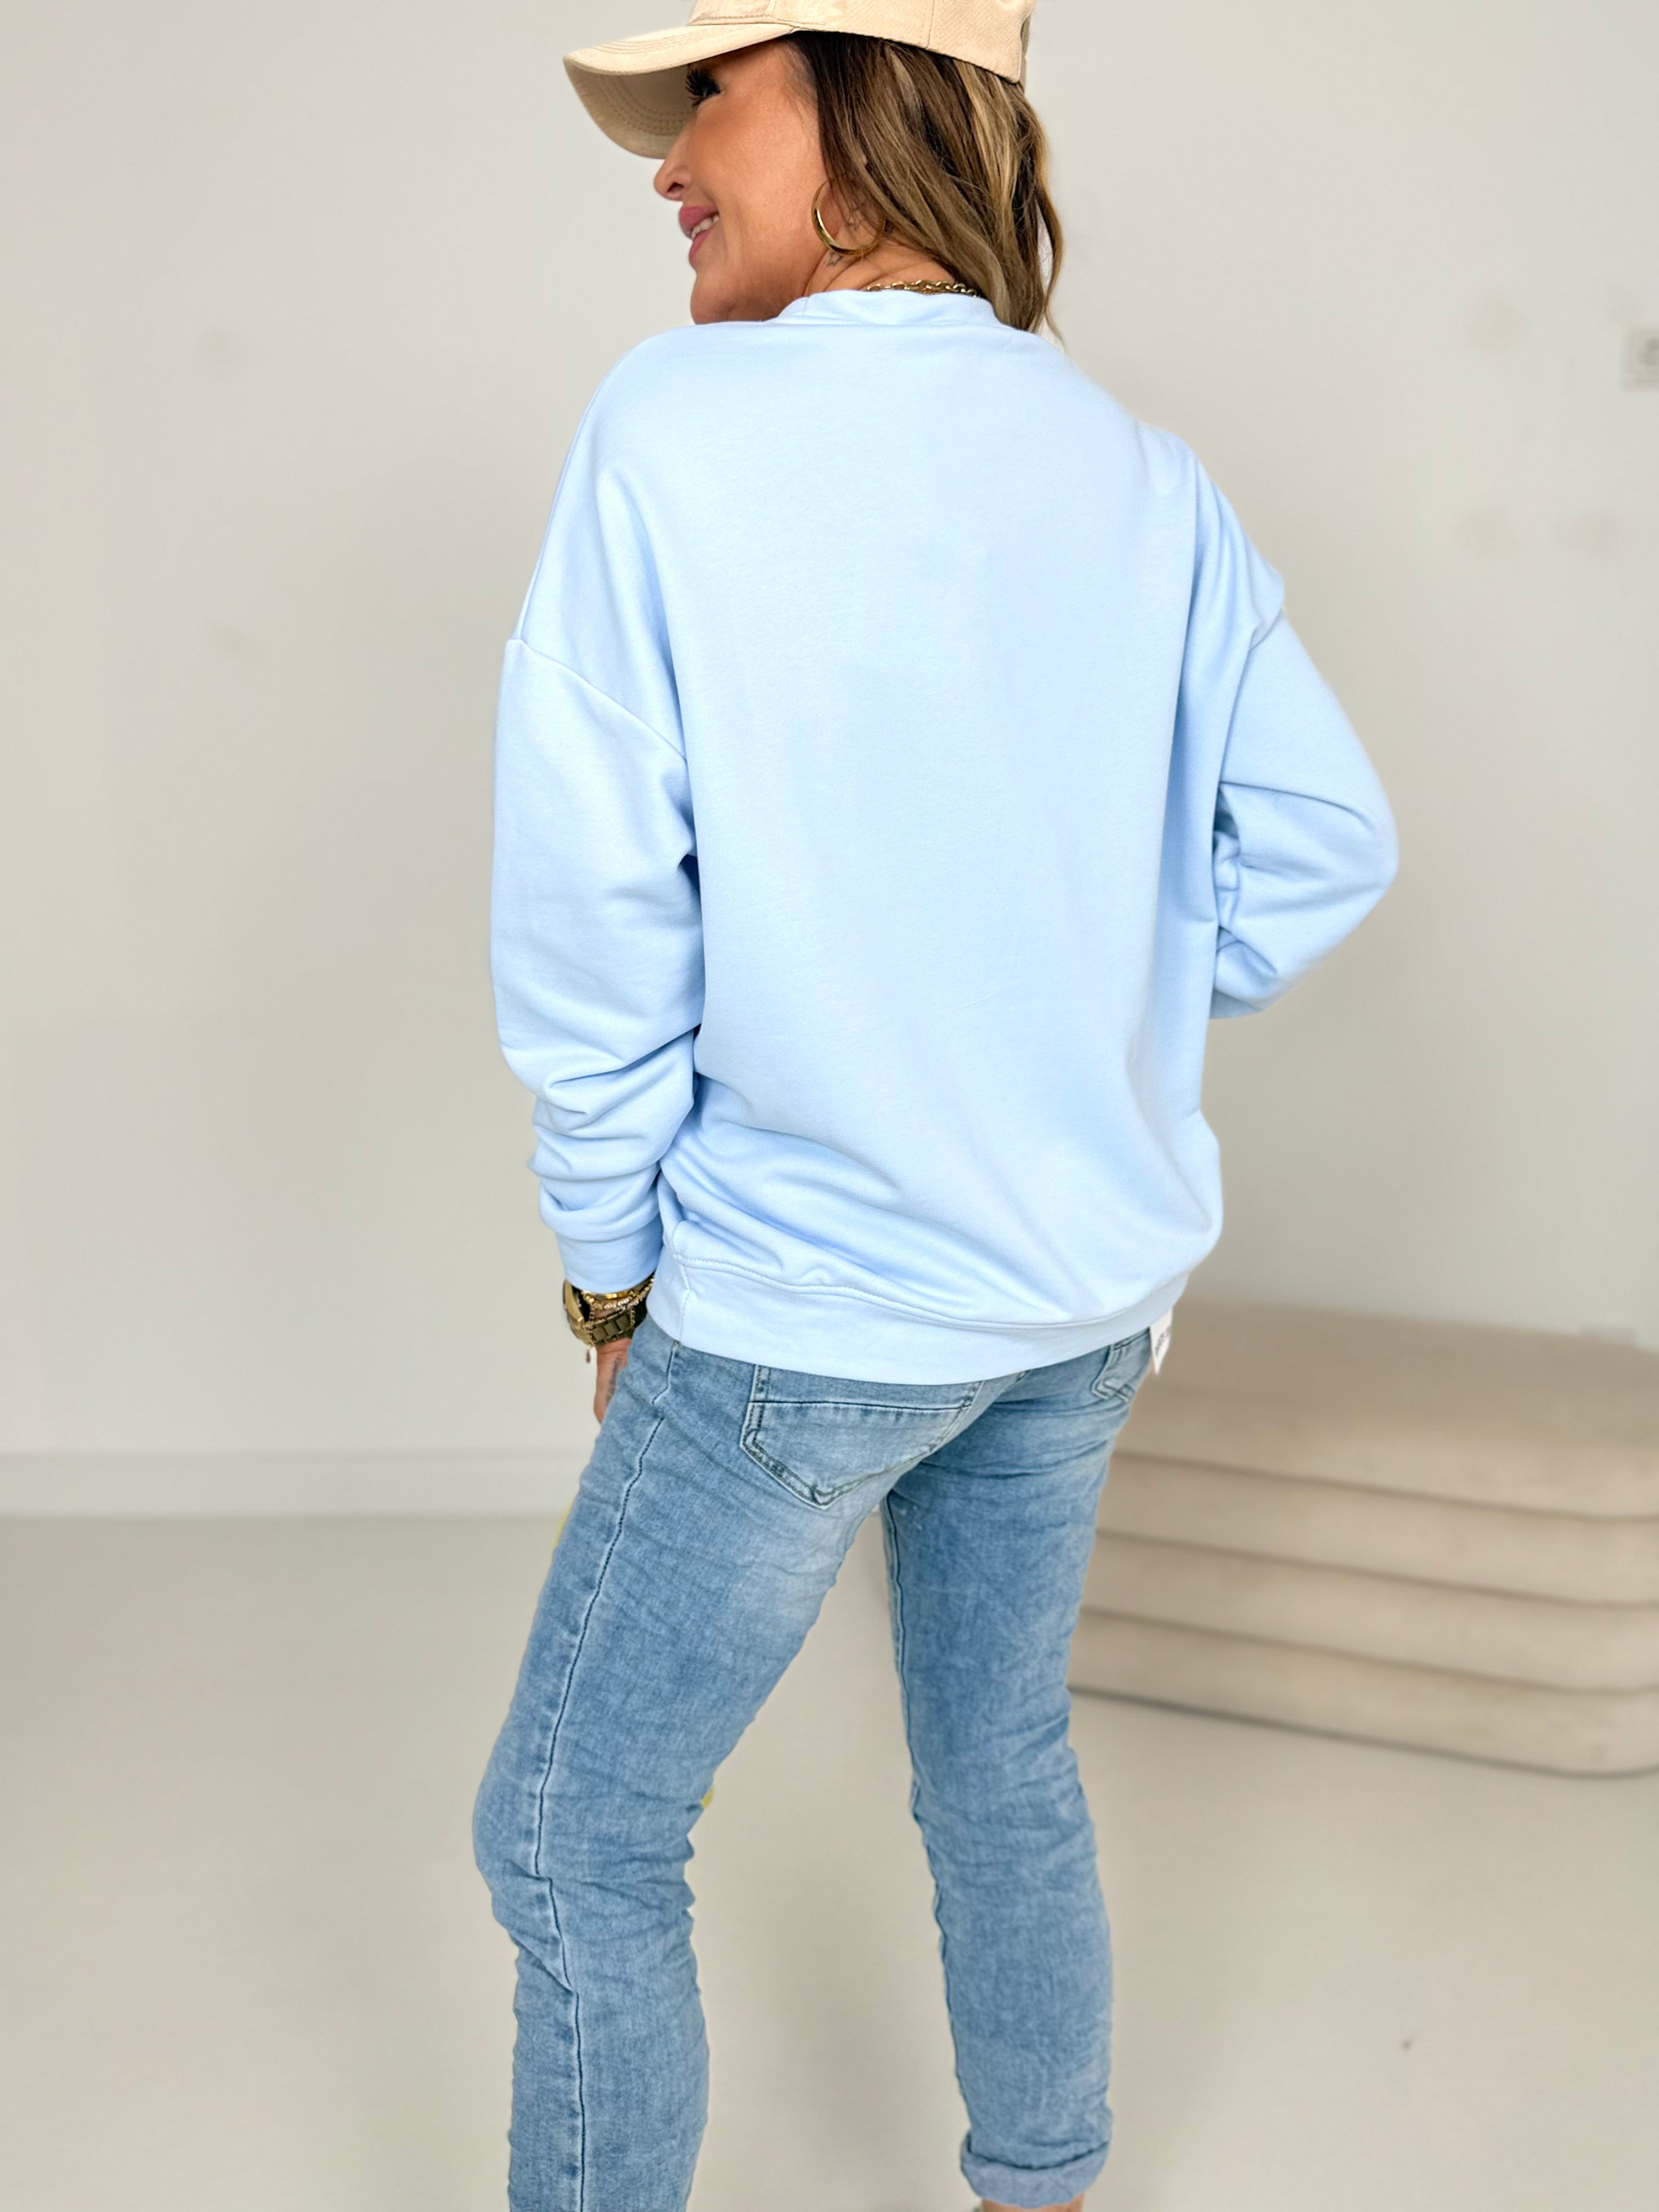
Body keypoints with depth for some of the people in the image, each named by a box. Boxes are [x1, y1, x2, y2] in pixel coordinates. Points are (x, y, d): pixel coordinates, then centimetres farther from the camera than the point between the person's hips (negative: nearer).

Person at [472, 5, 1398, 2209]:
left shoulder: (676, 430, -14)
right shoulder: (1145, 474, 1)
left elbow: (588, 914, -15)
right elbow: (1327, 838, 5)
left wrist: (615, 1271, -4)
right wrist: (1099, 1036, 12)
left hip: (796, 1305, -6)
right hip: (1091, 1285, 6)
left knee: (577, 1838, 10)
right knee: (1007, 1780, 22)